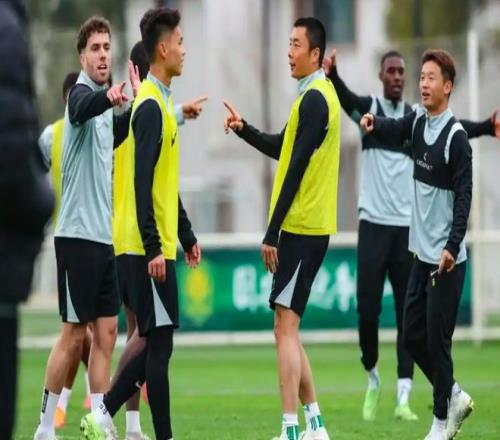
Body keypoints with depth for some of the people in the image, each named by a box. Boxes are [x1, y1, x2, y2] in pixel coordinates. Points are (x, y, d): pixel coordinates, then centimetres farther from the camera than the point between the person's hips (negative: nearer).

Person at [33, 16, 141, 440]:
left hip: (104, 236, 8)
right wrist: (108, 96, -57)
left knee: (106, 333, 6)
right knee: (74, 334, -3)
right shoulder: (81, 94, -11)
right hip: (78, 234, -8)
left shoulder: (104, 105, 13)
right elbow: (82, 110, -36)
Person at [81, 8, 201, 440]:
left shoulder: (161, 103, 17)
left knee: (155, 342, 11)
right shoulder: (151, 106, -14)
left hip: (156, 246, 10)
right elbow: (143, 183, -20)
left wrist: (187, 236, 24)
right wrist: (153, 247, -23)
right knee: (159, 342, -6)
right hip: (149, 247, -10)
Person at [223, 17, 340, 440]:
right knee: (288, 329, 13)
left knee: (285, 326, -11)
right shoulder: (319, 95, 16)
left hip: (301, 228, -10)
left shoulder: (313, 100, -14)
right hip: (308, 228, 10)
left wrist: (272, 234, -17)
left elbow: (296, 169, -17)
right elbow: (283, 148, 26)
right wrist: (245, 130, 14)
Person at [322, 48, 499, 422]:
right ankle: (373, 377, 20)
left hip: (408, 227, 2)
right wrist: (332, 75, -41)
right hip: (373, 225, -2)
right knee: (368, 308, -4)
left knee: (408, 314, -2)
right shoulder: (368, 109, 2)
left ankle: (403, 398, -1)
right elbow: (344, 97, -18)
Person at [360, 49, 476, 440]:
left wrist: (452, 247, -22)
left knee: (437, 340, -2)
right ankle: (455, 397, 26)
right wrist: (374, 123, -20)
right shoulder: (418, 121, 7)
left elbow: (464, 197, -16)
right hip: (422, 253, 8)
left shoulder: (456, 136, -15)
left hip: (446, 259, -8)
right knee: (413, 335, 11)